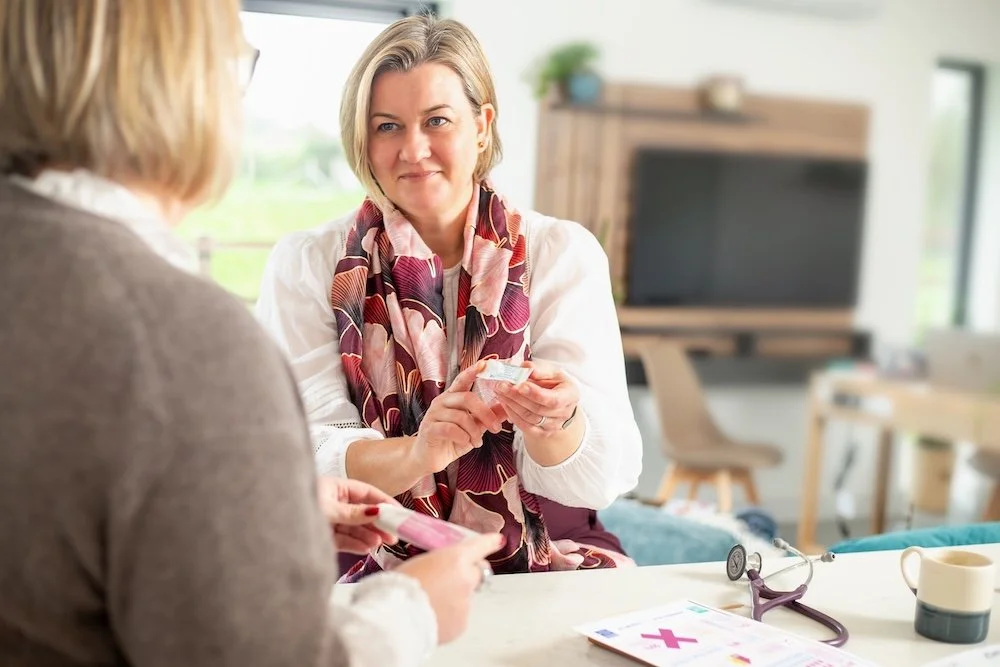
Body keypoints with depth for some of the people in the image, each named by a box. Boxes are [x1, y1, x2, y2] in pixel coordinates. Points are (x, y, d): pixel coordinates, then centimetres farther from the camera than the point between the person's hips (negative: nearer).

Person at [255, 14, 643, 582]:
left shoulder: (566, 254, 1)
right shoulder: (304, 265, 2)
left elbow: (606, 476, -6)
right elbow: (299, 459, -8)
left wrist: (553, 423, -29)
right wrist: (416, 453, -28)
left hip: (545, 564, 2)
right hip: (372, 567, -1)